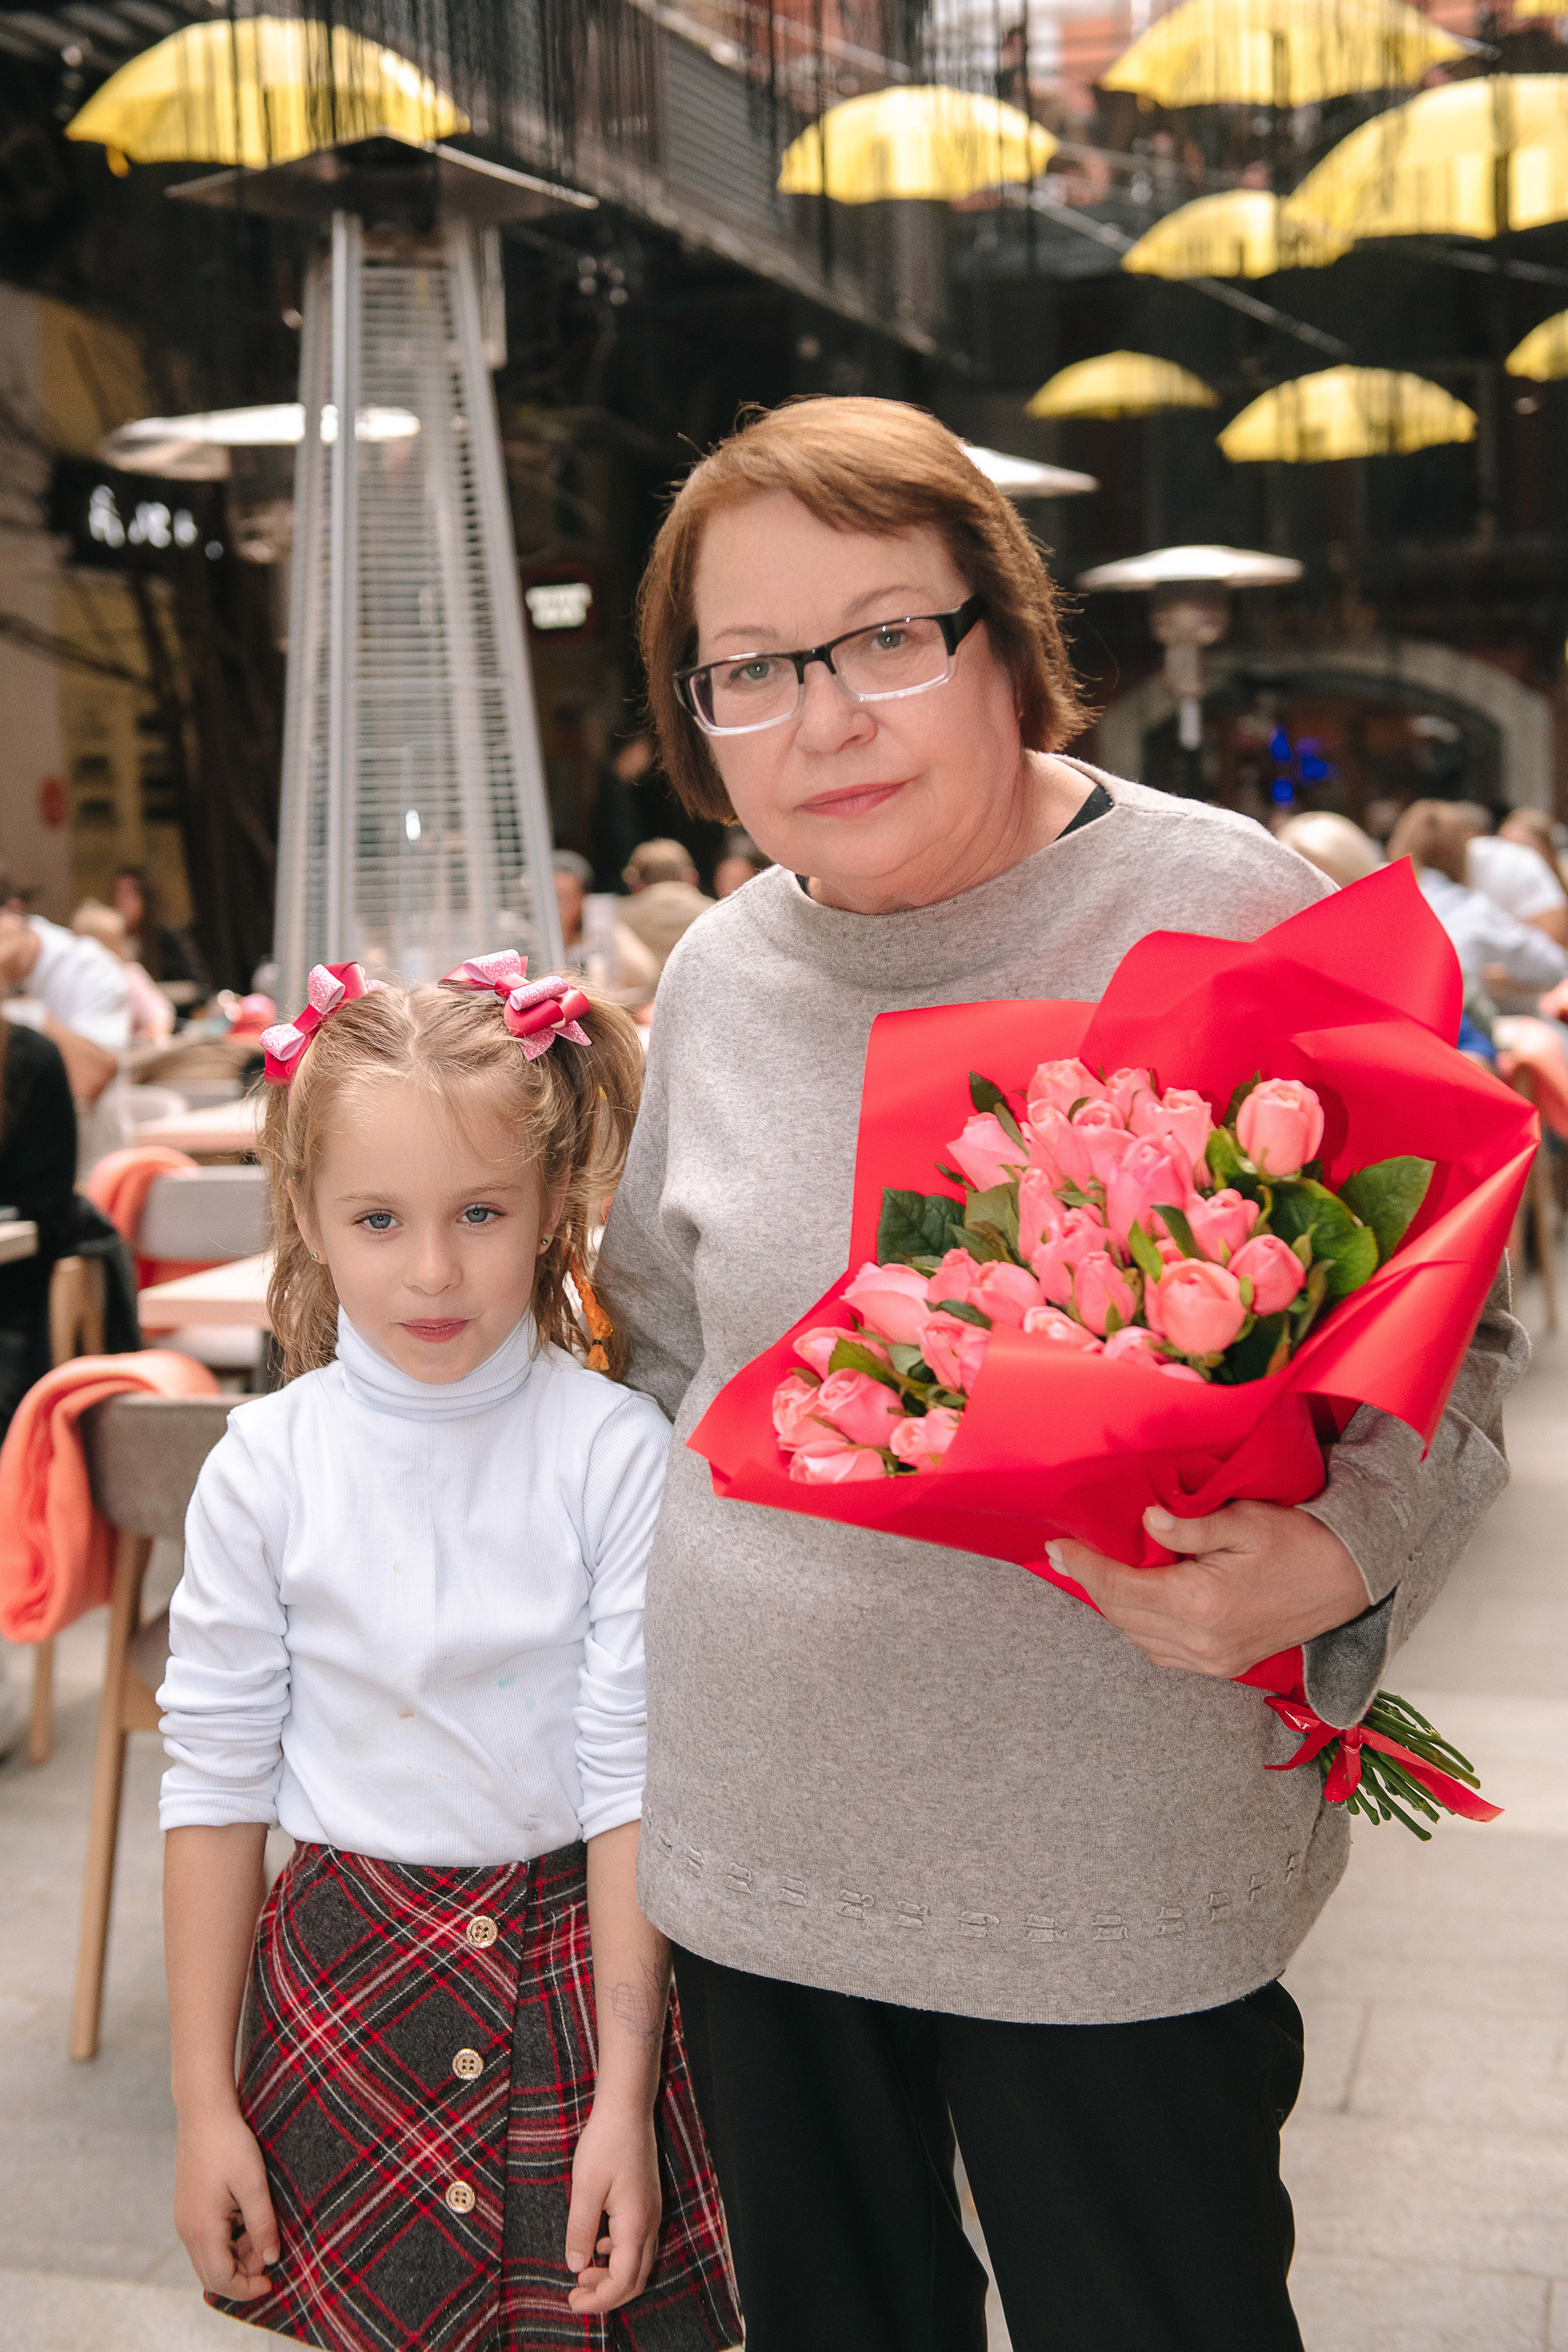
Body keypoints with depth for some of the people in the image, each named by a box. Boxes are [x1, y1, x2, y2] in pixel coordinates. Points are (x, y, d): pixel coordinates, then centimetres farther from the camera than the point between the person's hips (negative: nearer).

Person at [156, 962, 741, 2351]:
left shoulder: (617, 1453, -12)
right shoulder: (264, 1469, -7)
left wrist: (623, 2093, -9)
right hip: (345, 1971, 1)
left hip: (571, 1962, -1)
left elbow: (635, 1773, -9)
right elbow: (217, 1781, -1)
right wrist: (203, 2102, 1)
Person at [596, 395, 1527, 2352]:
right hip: (756, 1842, 4)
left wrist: (1336, 1560, -24)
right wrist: (717, 1591, 11)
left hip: (1125, 1881, -4)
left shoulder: (1228, 916, -12)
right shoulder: (718, 973, 3)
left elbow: (1448, 1328, -7)